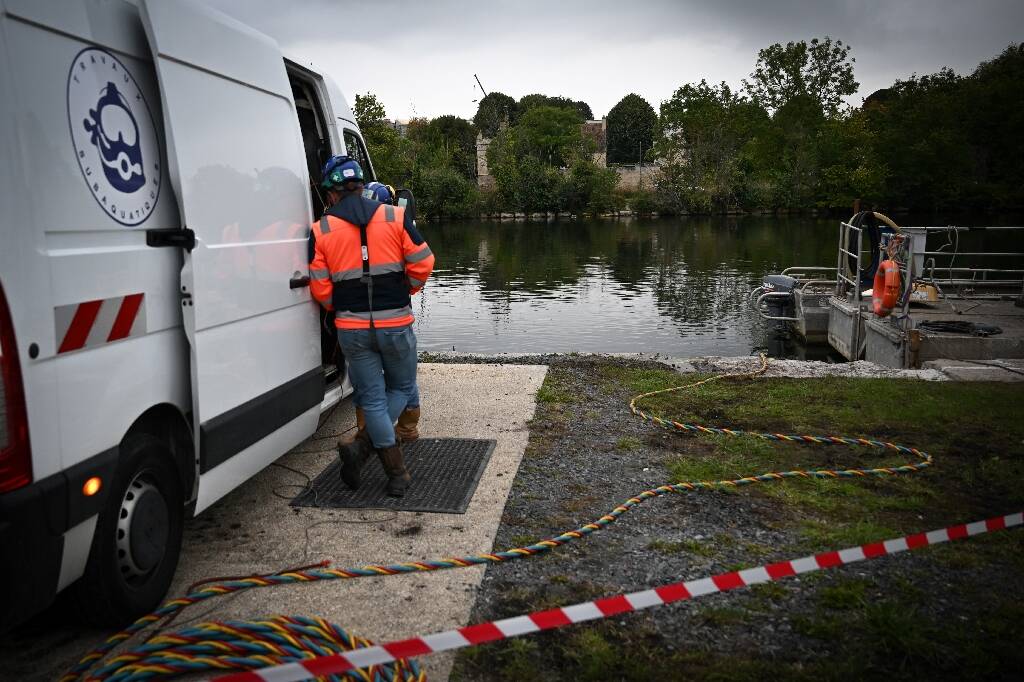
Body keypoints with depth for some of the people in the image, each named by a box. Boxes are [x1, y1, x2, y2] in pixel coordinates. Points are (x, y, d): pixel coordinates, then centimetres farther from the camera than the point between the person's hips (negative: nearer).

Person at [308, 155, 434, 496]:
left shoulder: (320, 231, 0)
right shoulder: (396, 217, -1)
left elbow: (320, 288, -2)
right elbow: (422, 264, -3)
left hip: (351, 328, 1)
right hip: (395, 324, -1)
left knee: (372, 398, 11)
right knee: (401, 388, 18)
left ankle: (397, 474, 12)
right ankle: (363, 447, 2)